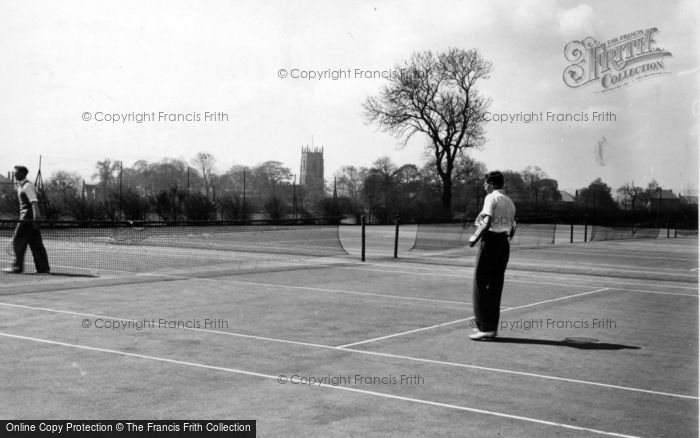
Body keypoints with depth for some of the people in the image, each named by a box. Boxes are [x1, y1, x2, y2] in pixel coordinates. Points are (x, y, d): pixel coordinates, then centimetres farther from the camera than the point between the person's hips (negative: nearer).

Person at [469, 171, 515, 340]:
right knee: (495, 287, 11)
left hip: (490, 240, -8)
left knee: (481, 286, -3)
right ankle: (492, 326, 13)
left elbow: (487, 223, -17)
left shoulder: (491, 198, -6)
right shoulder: (509, 202, 16)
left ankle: (485, 327, -6)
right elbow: (512, 228, 15)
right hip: (504, 244, 8)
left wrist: (475, 238, -10)